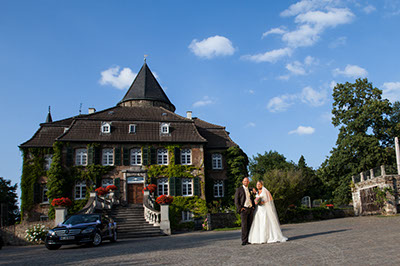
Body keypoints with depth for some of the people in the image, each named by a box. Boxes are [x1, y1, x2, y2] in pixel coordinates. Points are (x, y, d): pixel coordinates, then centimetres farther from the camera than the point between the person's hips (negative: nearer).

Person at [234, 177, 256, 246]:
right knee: (244, 225, -10)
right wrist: (240, 208, -11)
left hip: (250, 209, 5)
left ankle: (249, 240, 6)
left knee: (250, 225, 2)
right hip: (244, 209, -5)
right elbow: (236, 200, -2)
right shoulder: (239, 189, 2)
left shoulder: (250, 190, 19)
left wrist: (253, 206, 11)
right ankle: (244, 241, -10)